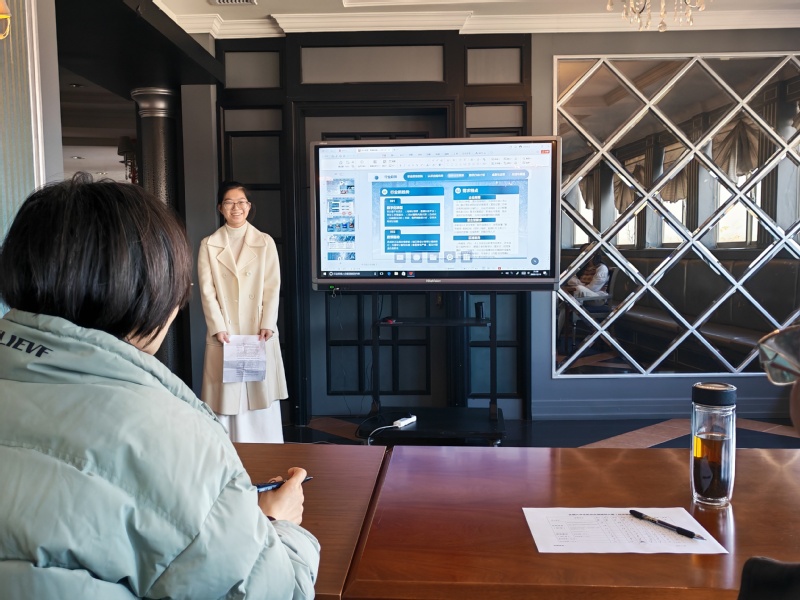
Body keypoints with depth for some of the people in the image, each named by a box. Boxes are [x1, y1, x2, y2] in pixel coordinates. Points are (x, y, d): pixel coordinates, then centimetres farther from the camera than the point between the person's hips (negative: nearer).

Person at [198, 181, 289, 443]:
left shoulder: (265, 242, 6)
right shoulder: (209, 245, 6)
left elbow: (272, 287, 1)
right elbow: (207, 291, 0)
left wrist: (267, 325, -10)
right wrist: (218, 328, -11)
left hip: (258, 331, 0)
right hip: (225, 332, 0)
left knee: (261, 393, 5)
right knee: (228, 396, 0)